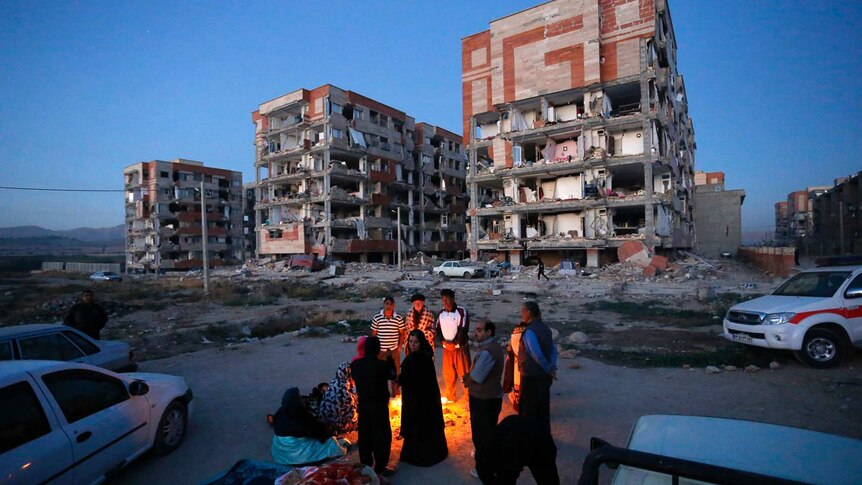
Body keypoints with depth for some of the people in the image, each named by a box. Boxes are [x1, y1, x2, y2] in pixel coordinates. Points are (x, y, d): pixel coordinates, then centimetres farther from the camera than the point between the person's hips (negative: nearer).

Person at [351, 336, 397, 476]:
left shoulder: (355, 364, -8)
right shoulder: (382, 364, -21)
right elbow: (392, 375, -3)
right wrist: (390, 358, 4)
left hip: (362, 404, 5)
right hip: (379, 405, -5)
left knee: (364, 435, 17)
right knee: (382, 436, 9)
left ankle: (365, 465, 28)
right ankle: (380, 468, 15)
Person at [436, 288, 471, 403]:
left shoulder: (462, 311, -13)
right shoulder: (441, 313, 5)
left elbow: (463, 330, -16)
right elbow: (438, 330, 6)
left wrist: (454, 343, -17)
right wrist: (444, 342, -10)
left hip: (460, 348, -5)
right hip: (446, 348, 5)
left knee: (464, 374, 1)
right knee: (448, 374, 15)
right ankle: (449, 397, 31)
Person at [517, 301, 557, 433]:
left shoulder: (529, 331, -21)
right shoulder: (545, 328, 5)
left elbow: (537, 355, -24)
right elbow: (553, 349, 7)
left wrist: (548, 370, -10)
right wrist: (552, 367, -2)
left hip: (531, 376, -8)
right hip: (544, 375, 8)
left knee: (528, 409, 8)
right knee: (543, 407, 19)